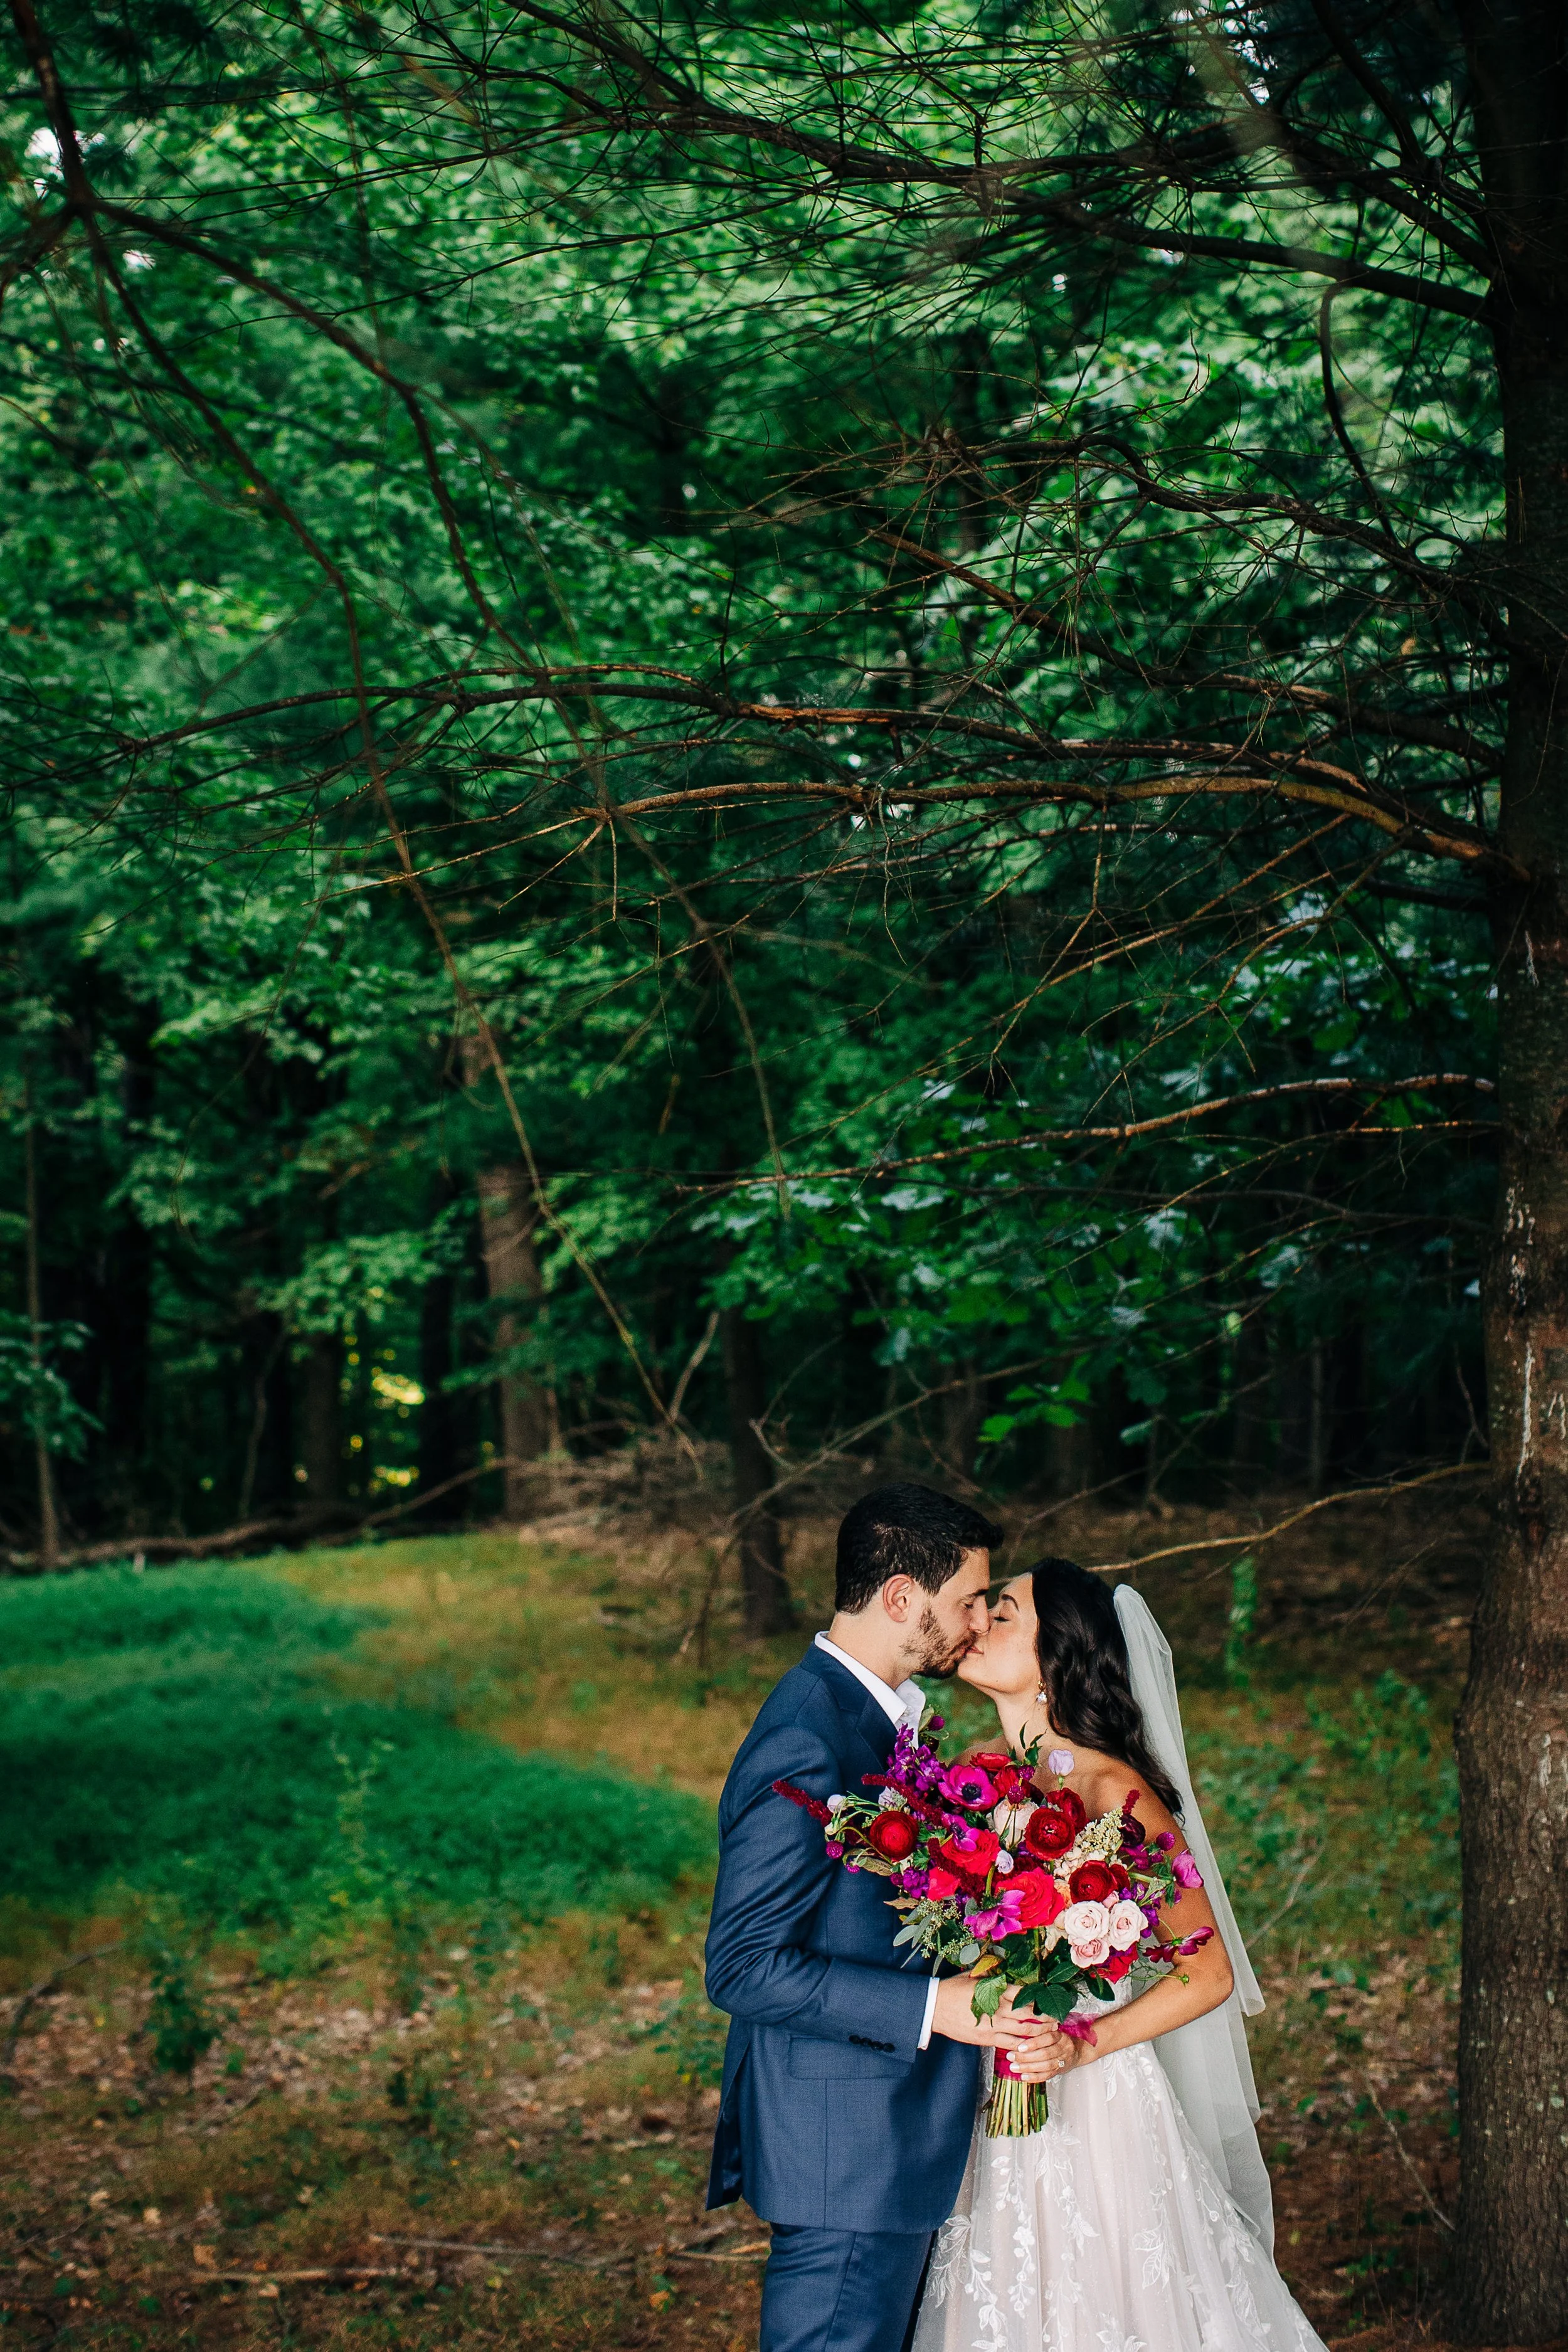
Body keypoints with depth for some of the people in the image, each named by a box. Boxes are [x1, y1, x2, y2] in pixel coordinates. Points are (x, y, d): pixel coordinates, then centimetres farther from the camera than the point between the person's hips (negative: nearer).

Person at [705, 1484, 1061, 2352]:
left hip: (895, 2144, 10)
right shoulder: (805, 1744, -22)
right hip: (846, 2158, -10)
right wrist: (932, 2006, -25)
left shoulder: (875, 1710, 10)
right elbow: (744, 1968, -24)